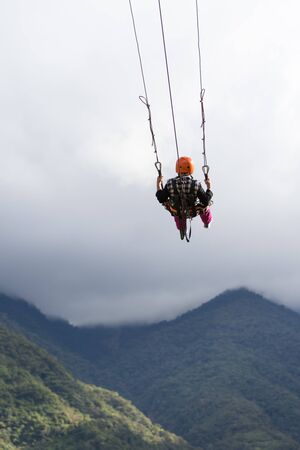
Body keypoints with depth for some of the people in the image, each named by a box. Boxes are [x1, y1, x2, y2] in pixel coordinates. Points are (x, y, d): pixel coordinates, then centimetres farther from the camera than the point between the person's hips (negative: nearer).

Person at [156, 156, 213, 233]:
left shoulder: (170, 184, -30)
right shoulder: (196, 185, -32)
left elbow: (161, 199, -18)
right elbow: (206, 202, -24)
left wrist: (158, 184, -7)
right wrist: (209, 188, -11)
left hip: (177, 212, 2)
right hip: (193, 212, -1)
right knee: (204, 204, 33)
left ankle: (182, 229, 60)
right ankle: (207, 222, 60)